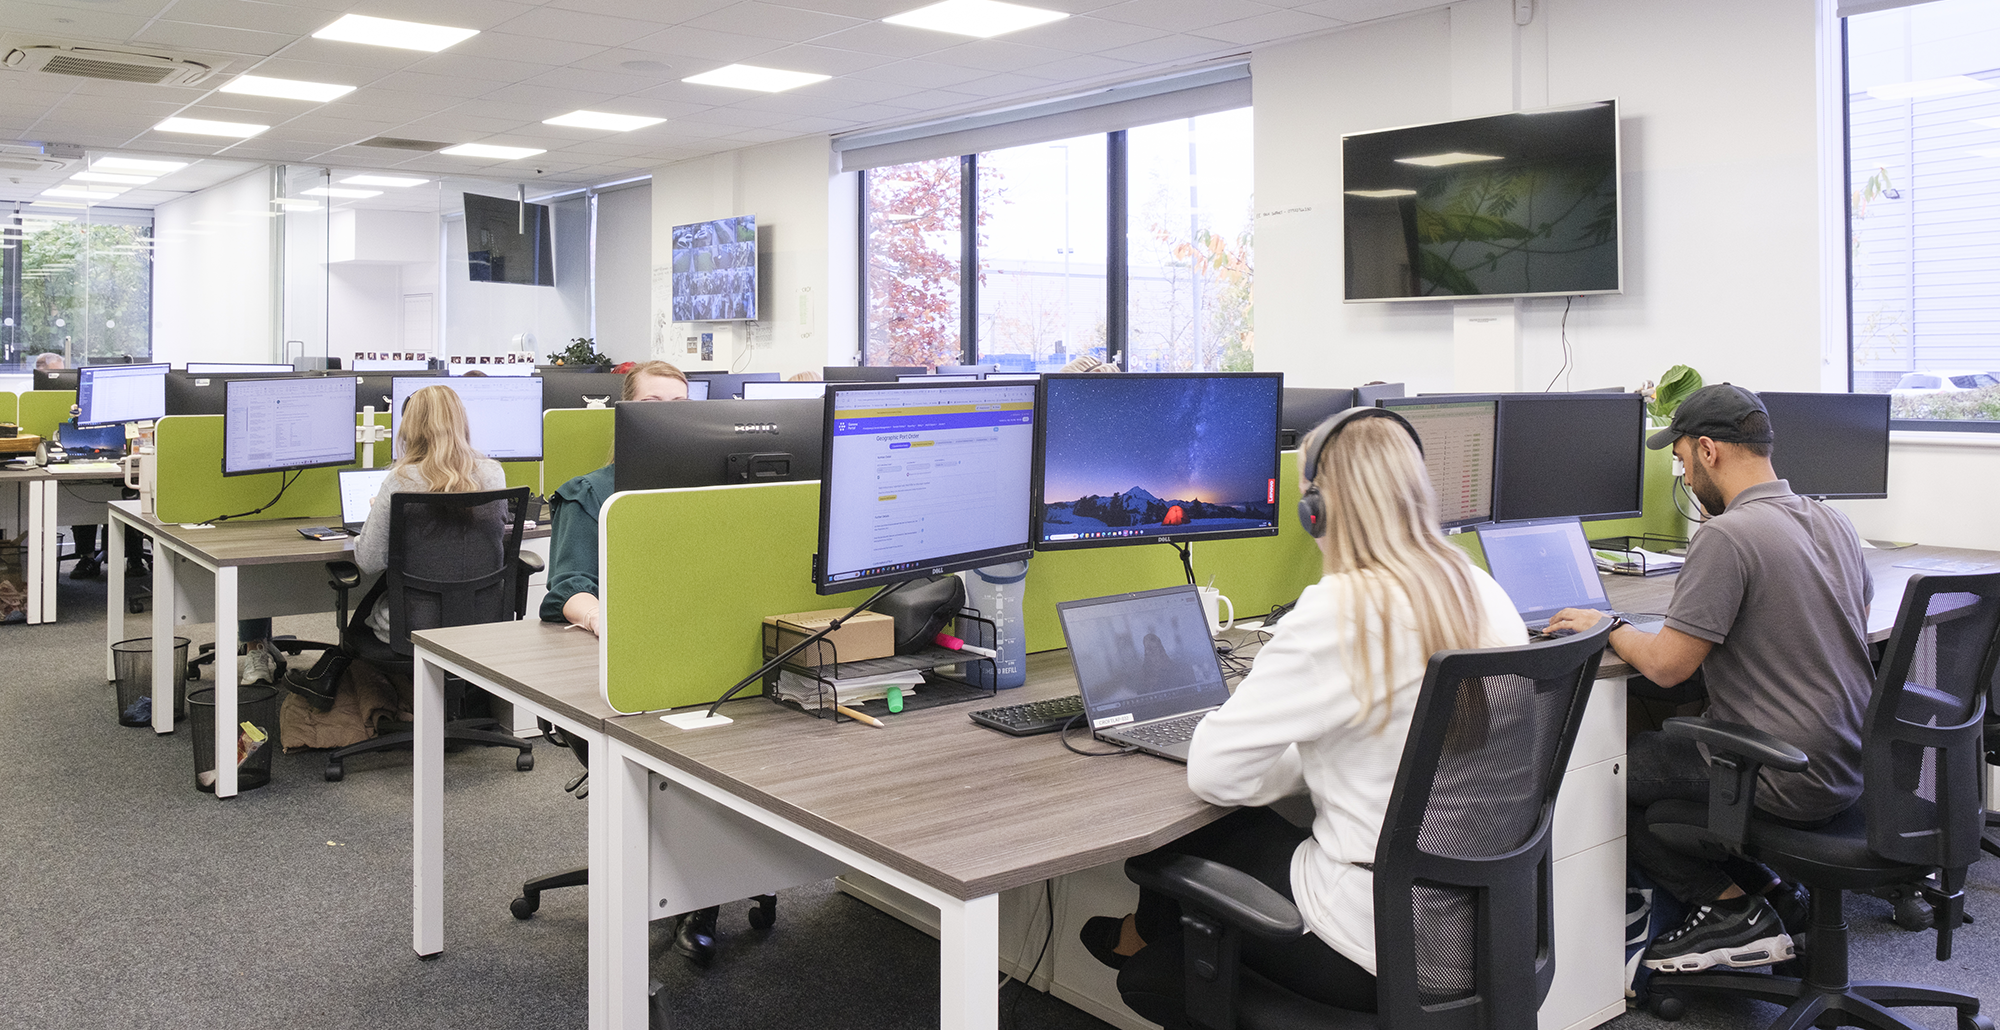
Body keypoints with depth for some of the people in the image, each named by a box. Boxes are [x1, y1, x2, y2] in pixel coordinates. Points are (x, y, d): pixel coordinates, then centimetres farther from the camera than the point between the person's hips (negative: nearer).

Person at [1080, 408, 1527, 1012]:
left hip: (1377, 942, -7)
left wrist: (1314, 761, 0)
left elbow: (1212, 771, -18)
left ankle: (1142, 939, 50)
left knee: (1187, 835, 17)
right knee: (1246, 827, 24)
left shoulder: (1340, 612, -23)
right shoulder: (1486, 595, 1)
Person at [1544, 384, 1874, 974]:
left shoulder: (1727, 537, -22)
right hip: (1850, 765, 9)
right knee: (1668, 732, 23)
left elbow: (1665, 665, -22)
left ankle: (1734, 909, 4)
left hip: (1791, 784, -9)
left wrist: (1607, 626, -3)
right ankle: (1767, 891, 18)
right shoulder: (1834, 523, 6)